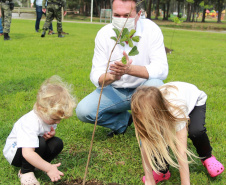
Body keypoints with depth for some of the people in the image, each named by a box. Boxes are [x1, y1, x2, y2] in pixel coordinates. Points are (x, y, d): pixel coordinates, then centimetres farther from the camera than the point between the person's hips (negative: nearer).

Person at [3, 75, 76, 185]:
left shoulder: (50, 115, -11)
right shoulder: (31, 123, -37)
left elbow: (49, 132, 9)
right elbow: (27, 154, -44)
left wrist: (51, 134, -18)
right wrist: (49, 168, -45)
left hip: (35, 148, 8)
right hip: (14, 151, -7)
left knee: (57, 143, -17)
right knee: (39, 142, -36)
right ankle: (26, 172, -16)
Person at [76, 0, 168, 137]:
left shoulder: (151, 29, -16)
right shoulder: (104, 34, -10)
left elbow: (162, 69, -25)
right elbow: (96, 76, -13)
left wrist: (130, 69, -43)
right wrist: (112, 76, -39)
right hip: (115, 91, 2)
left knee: (155, 84, -36)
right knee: (83, 111, -19)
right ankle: (123, 120, 12)